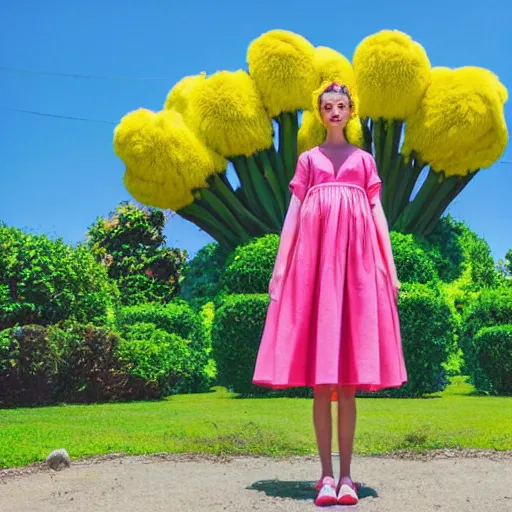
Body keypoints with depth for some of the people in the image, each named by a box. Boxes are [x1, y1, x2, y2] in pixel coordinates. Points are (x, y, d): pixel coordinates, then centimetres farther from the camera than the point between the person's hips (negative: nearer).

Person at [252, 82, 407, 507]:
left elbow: (377, 213, 11)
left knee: (348, 381, -2)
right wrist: (280, 267, 2)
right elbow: (293, 213, 10)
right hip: (314, 257, 0)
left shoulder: (365, 159, 16)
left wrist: (391, 269, 3)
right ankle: (327, 474, 2)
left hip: (356, 259, 0)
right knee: (319, 381, -4)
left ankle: (346, 474, 3)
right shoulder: (308, 159, 15)